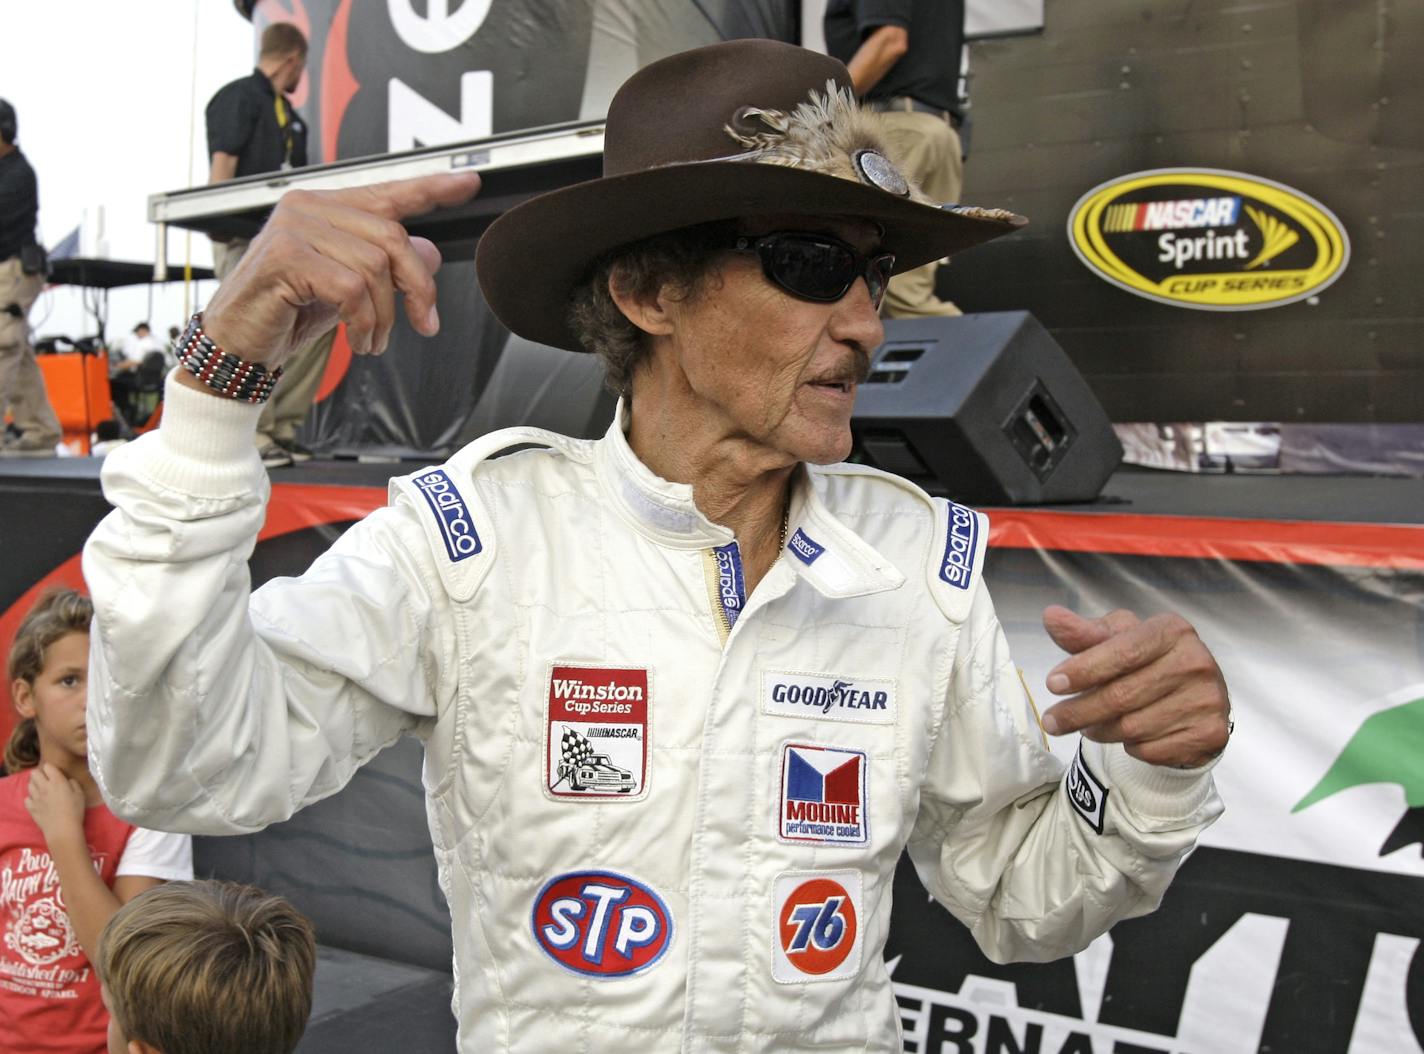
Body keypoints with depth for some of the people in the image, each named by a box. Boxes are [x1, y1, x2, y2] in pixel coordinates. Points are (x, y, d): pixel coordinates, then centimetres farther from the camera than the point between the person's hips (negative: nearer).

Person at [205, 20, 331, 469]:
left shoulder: (289, 115, 22)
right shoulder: (237, 97, -2)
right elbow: (221, 166, -12)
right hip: (244, 237, -9)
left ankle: (283, 427, 10)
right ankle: (252, 436, -10)